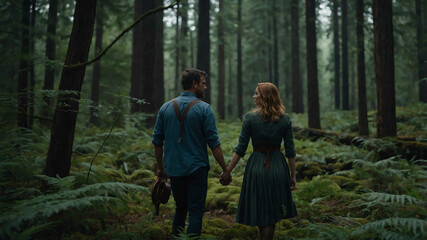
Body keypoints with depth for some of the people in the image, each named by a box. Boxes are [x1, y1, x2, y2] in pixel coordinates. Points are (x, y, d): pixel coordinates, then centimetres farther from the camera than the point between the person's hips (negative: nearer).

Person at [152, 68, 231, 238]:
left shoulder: (166, 108, 3)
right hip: (197, 169, -4)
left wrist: (161, 167, 16)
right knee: (196, 211, 3)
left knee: (180, 208, 21)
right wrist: (225, 170, -4)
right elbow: (214, 143, -11)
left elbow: (157, 141, 6)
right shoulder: (204, 109, -9)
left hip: (174, 169, 5)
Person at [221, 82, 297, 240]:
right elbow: (290, 151, -1)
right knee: (272, 213, 14)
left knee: (260, 211, 11)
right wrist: (293, 175, 7)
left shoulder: (250, 117, -8)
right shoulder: (285, 119, -2)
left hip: (257, 166, -2)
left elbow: (240, 149, -8)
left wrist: (227, 171, 1)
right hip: (278, 167, 2)